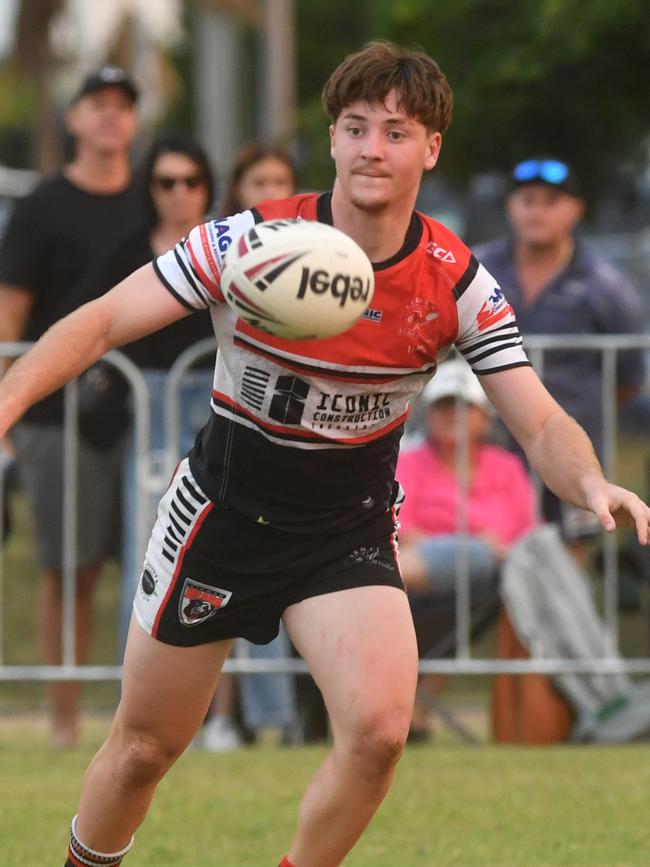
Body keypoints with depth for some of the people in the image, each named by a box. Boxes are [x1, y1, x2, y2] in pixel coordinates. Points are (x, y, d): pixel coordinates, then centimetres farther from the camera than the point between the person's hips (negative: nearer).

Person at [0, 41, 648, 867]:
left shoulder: (458, 282, -11)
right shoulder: (248, 240, -17)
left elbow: (542, 426, -10)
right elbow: (101, 321, -19)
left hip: (351, 534, 1)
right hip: (221, 513, -1)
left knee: (378, 730, -22)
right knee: (143, 748, 8)